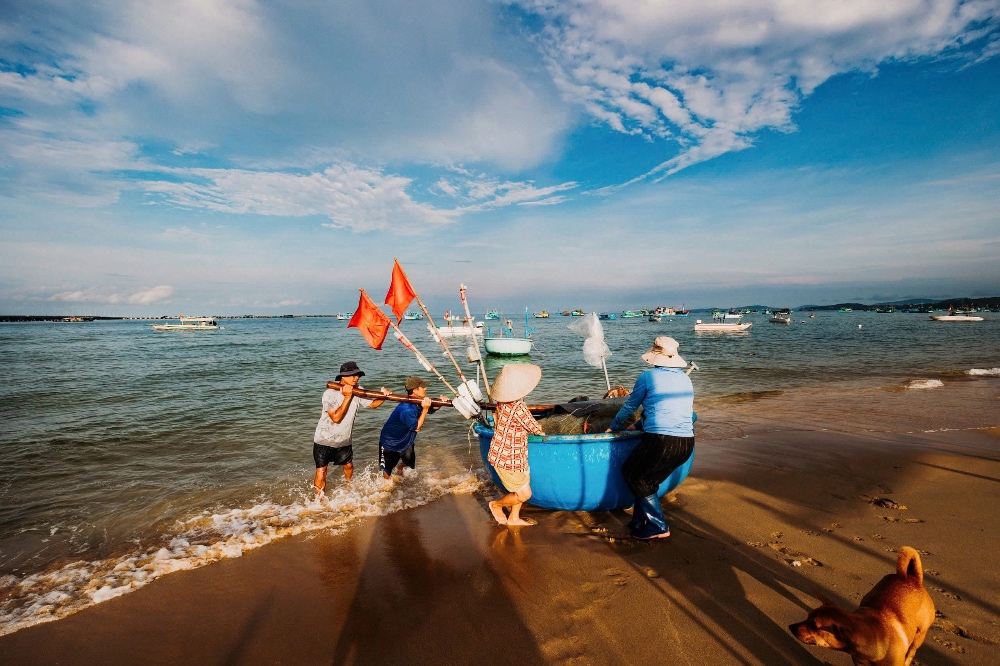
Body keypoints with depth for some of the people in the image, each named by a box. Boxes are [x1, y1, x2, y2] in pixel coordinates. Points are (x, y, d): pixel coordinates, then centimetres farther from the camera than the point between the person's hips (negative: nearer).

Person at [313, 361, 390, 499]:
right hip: (324, 440, -5)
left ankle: (349, 486, 52)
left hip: (344, 440, 5)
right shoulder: (330, 394, -24)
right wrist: (347, 397, -31)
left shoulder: (357, 392, -8)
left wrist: (383, 396, -21)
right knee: (321, 471, -2)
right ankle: (320, 498, 21)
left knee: (348, 466, 22)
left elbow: (372, 404, -1)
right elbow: (336, 417, -31)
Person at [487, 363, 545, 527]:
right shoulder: (518, 407, -30)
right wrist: (542, 432, 7)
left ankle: (514, 518, 34)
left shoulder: (503, 401, -5)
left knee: (525, 482, 21)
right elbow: (535, 429, -15)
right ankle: (496, 504, 26)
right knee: (524, 494, 3)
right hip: (507, 459, -9)